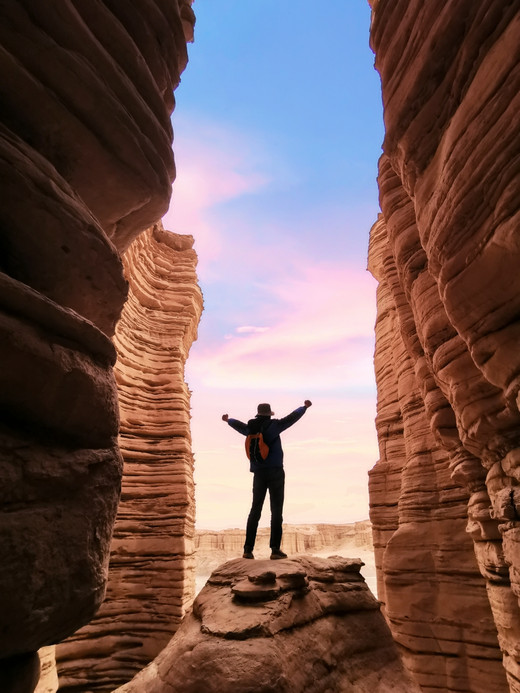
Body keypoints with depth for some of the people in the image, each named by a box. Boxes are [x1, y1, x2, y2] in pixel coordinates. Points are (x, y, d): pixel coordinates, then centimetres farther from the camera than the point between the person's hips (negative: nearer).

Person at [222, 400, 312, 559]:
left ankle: (248, 549, 11)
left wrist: (228, 420, 48)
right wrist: (304, 407, 13)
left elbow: (238, 425, 27)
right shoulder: (273, 425, -6)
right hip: (275, 472, -4)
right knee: (276, 510, 0)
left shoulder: (250, 428, 8)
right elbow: (291, 417, -1)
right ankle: (275, 549, -2)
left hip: (258, 473, 5)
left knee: (255, 510, 11)